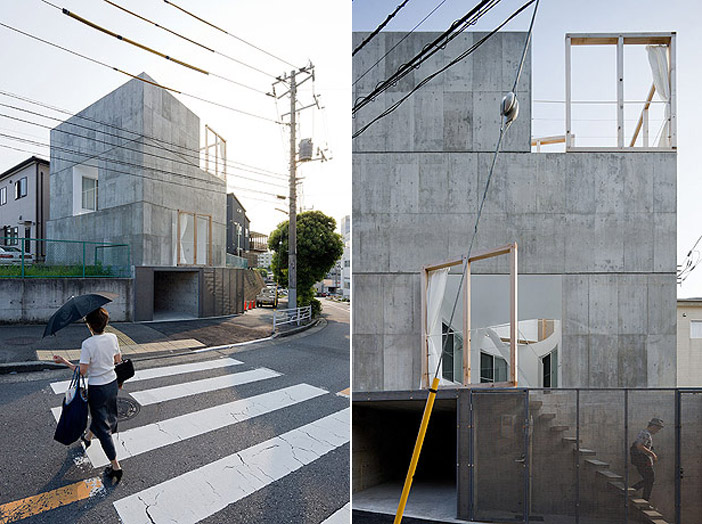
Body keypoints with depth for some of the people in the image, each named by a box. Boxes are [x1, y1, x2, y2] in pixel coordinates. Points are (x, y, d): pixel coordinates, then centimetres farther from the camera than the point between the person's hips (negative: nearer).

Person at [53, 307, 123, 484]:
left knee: (103, 427, 5)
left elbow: (82, 372, -17)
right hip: (112, 383, 6)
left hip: (97, 388, -6)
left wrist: (64, 361, -6)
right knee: (99, 415, 33)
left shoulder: (87, 344, -23)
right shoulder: (112, 338, -7)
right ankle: (88, 437, 62)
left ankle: (115, 466, 9)